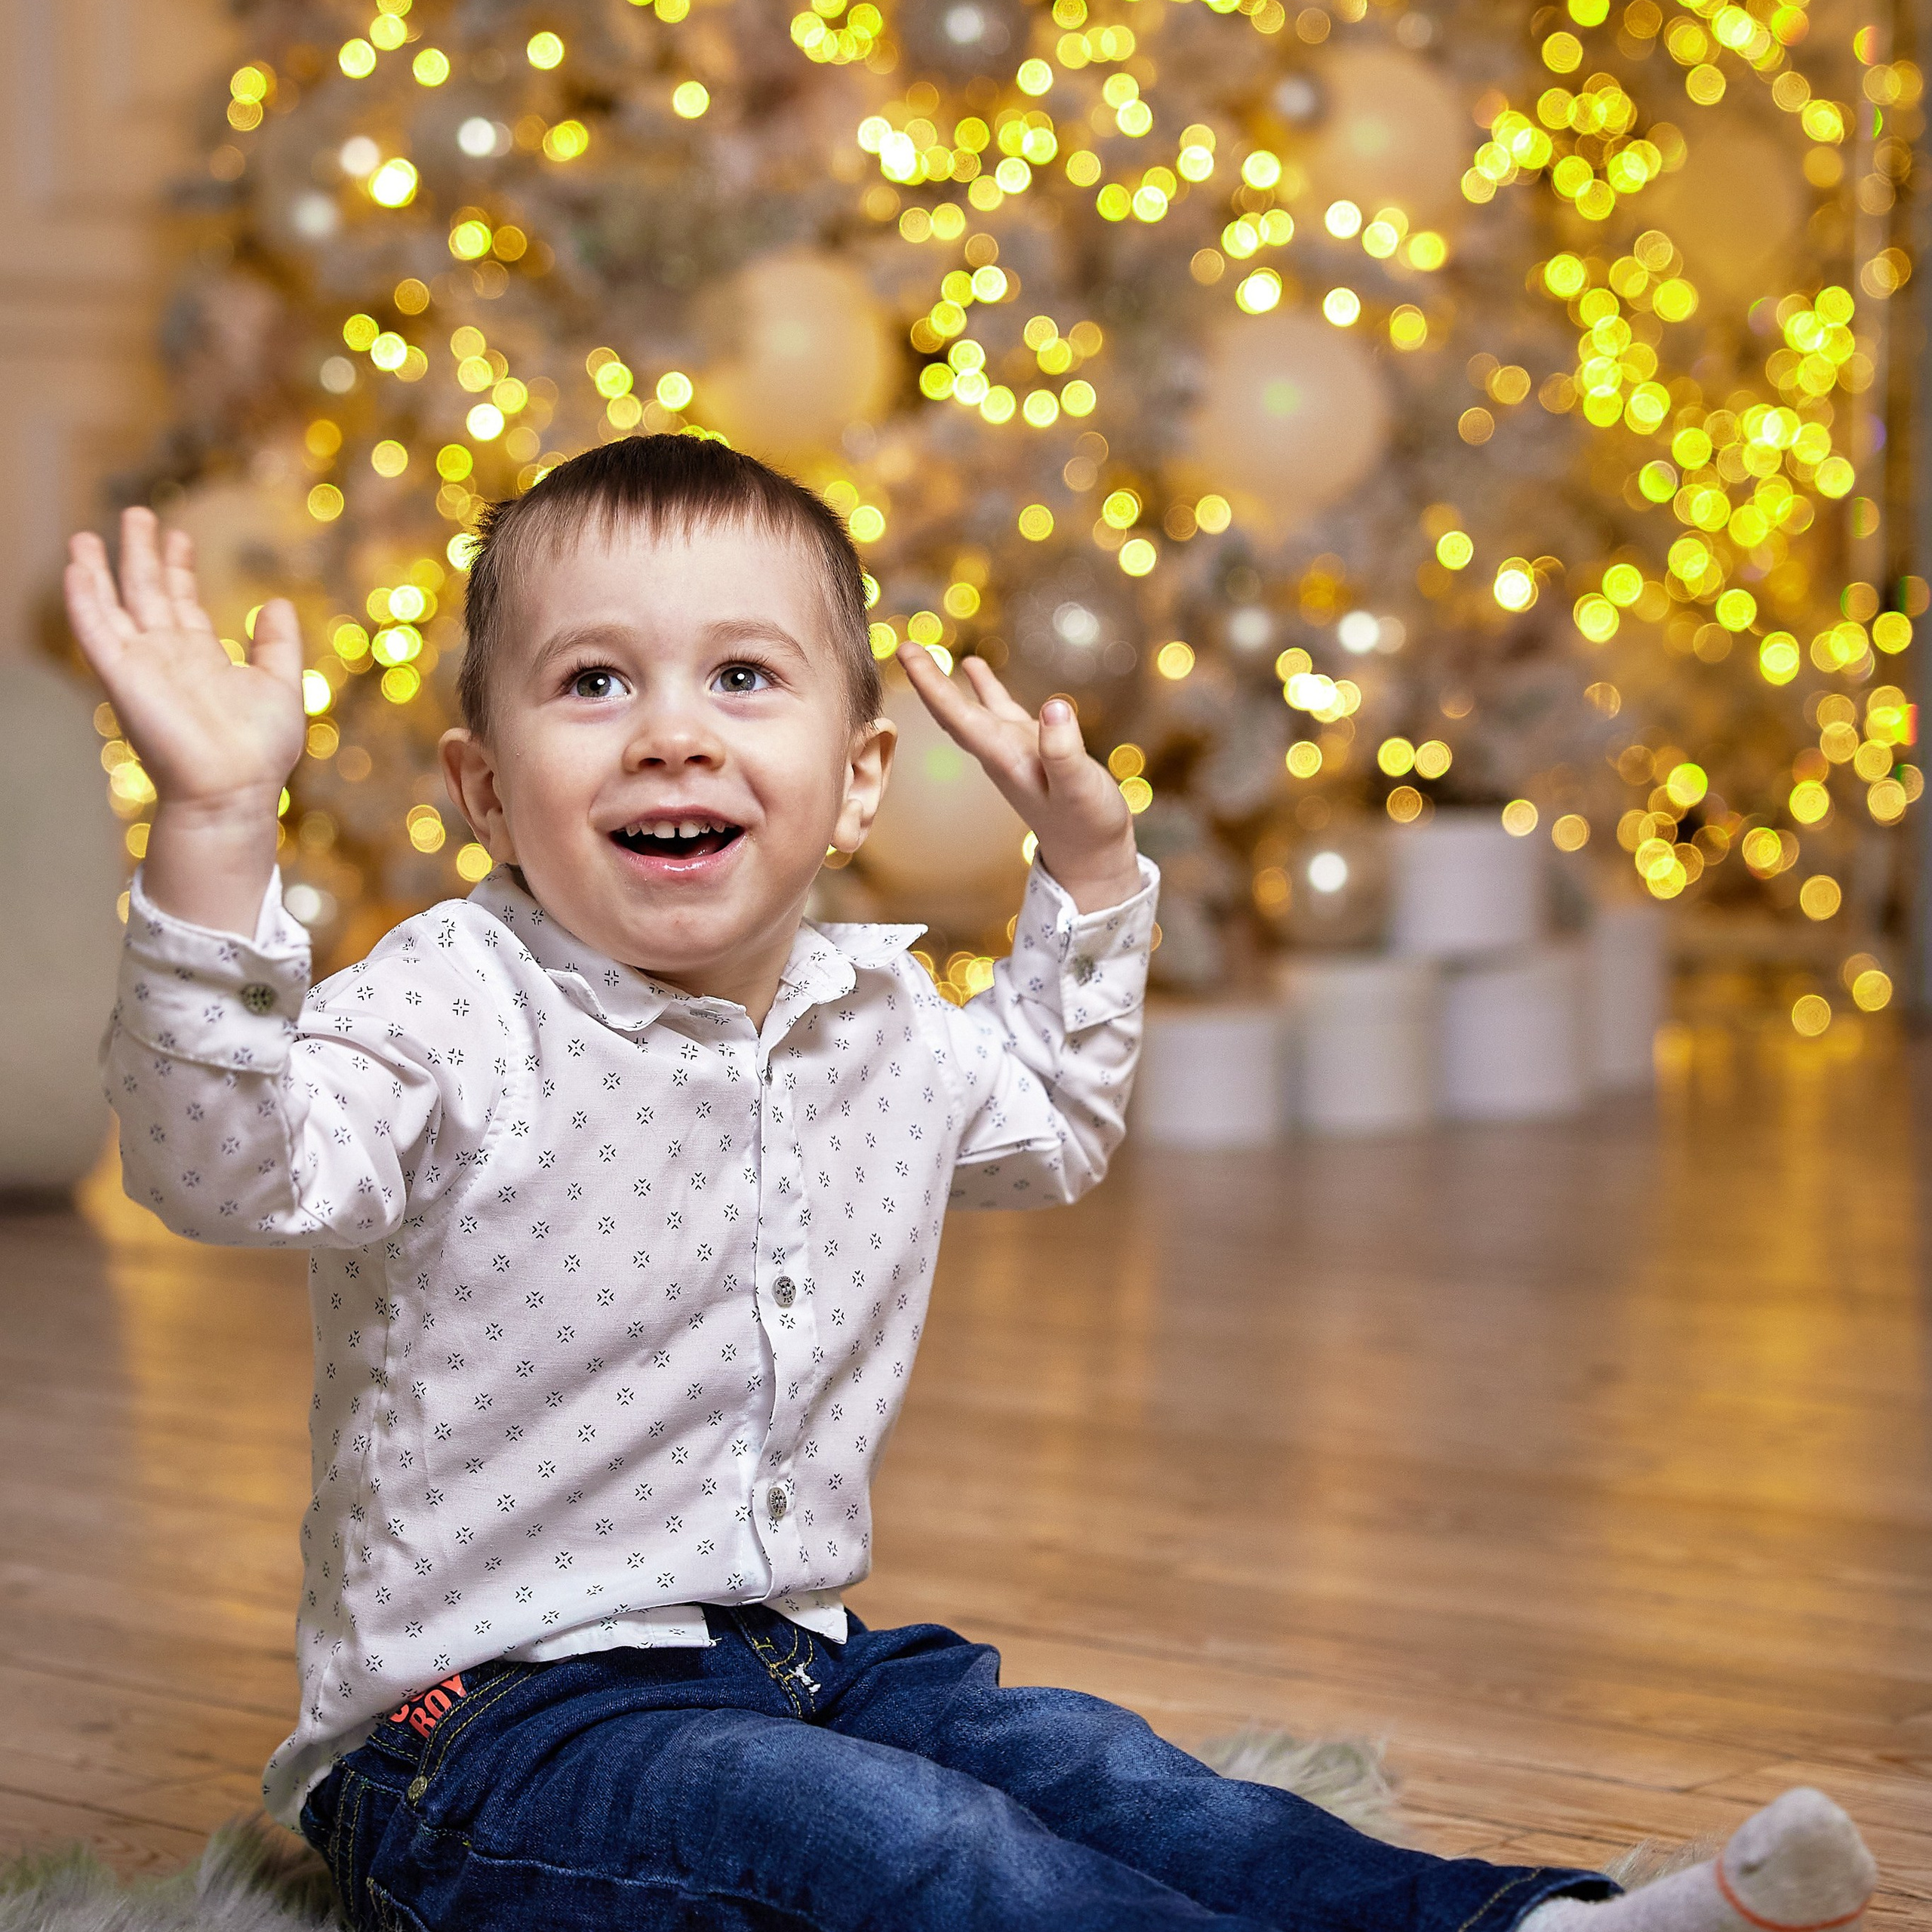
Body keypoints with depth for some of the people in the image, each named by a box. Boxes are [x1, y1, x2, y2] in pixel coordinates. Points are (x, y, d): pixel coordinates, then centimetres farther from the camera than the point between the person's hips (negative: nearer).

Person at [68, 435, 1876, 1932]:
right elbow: (228, 1159, -33)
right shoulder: (455, 1010, -15)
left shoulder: (881, 1023, 7)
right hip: (493, 1712, -7)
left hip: (802, 1658, 7)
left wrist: (1087, 862, 19)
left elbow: (1048, 1122, 30)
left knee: (1086, 1764, -13)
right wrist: (215, 831, -45)